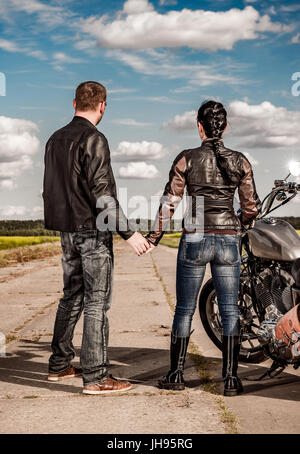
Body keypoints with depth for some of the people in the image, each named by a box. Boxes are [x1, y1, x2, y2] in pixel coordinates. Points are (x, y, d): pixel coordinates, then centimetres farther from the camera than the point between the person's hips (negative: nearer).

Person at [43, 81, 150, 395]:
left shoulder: (55, 139, 12)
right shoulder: (93, 139, -14)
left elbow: (50, 189, 17)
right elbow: (102, 192, -20)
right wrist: (128, 233, -19)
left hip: (67, 231, 8)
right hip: (93, 230, -8)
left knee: (72, 297, 17)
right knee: (97, 301, -5)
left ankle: (59, 365, 24)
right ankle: (95, 377, -2)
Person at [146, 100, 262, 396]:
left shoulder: (187, 159, -4)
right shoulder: (239, 162, 3)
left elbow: (169, 202, -5)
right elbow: (252, 206, 6)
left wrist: (154, 236, 5)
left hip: (194, 240, -1)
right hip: (228, 241, 2)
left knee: (184, 309, 10)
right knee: (229, 311, 7)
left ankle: (176, 374, 17)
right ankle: (231, 379, 7)